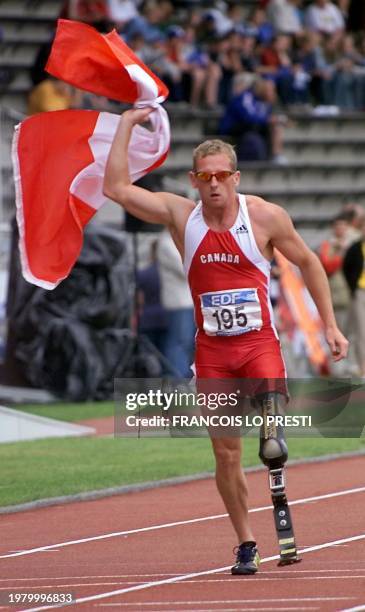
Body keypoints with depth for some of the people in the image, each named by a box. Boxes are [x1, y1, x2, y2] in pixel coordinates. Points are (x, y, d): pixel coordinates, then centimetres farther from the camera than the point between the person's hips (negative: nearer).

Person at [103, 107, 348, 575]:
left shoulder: (265, 216, -5)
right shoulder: (180, 215, -1)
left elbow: (307, 262, 8)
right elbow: (115, 189, -6)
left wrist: (329, 325, 6)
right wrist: (126, 125, -6)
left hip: (259, 341, -1)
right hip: (212, 348, 2)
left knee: (272, 409, -31)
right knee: (225, 452, 2)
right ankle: (245, 544, 12)